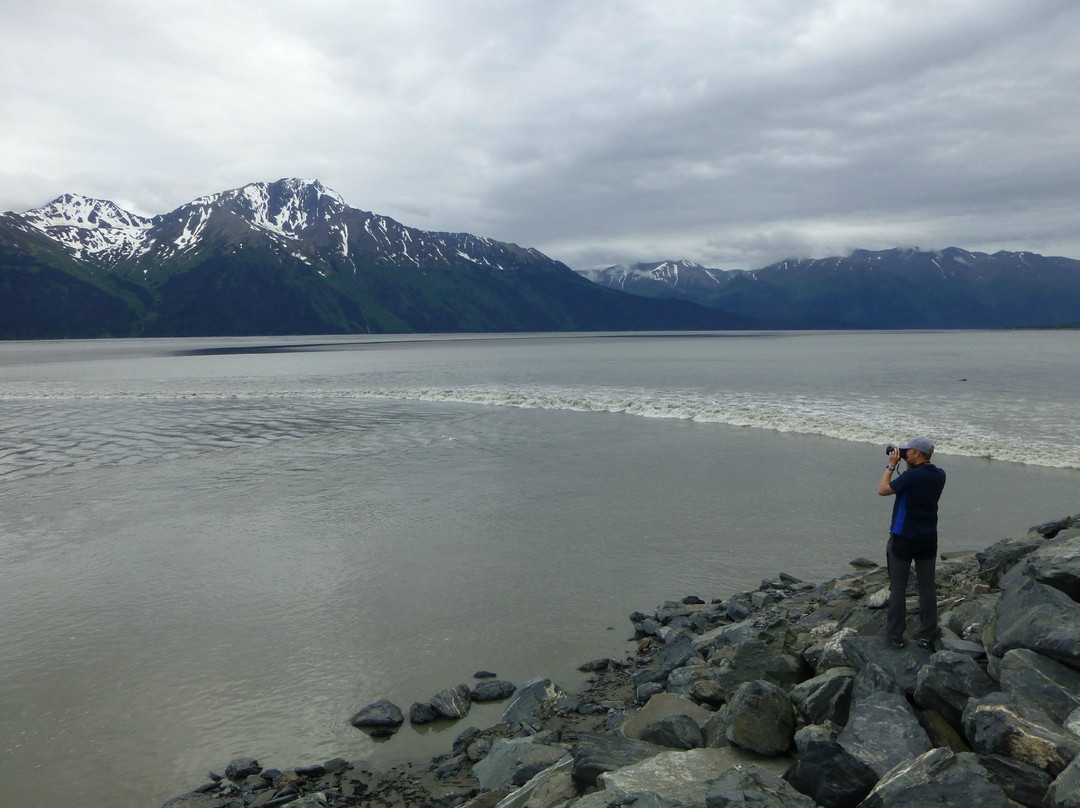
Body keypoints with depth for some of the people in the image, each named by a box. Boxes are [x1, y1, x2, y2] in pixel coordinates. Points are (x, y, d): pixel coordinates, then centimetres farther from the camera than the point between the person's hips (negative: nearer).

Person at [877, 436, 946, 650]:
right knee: (927, 587, 11)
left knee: (898, 588, 5)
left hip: (903, 538, -6)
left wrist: (891, 465, -5)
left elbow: (883, 490, -12)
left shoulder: (911, 476, -21)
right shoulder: (939, 476, 1)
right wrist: (908, 465, 10)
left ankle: (896, 636, 11)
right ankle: (927, 636, 15)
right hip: (928, 539, 6)